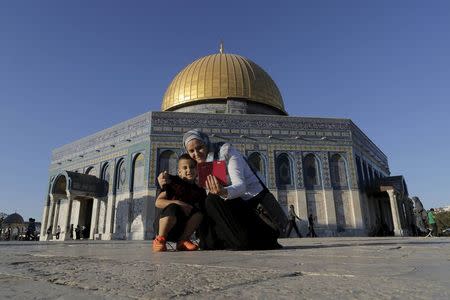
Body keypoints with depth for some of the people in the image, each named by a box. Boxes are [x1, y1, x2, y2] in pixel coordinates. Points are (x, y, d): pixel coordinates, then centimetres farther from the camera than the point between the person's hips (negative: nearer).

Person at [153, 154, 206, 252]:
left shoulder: (199, 191, 2)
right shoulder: (173, 181, -7)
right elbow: (158, 202, -15)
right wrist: (177, 203, -28)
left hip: (181, 230, 3)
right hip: (164, 225, -3)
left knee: (198, 213, -20)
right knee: (172, 208, -33)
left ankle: (183, 240, -12)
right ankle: (160, 239, -16)